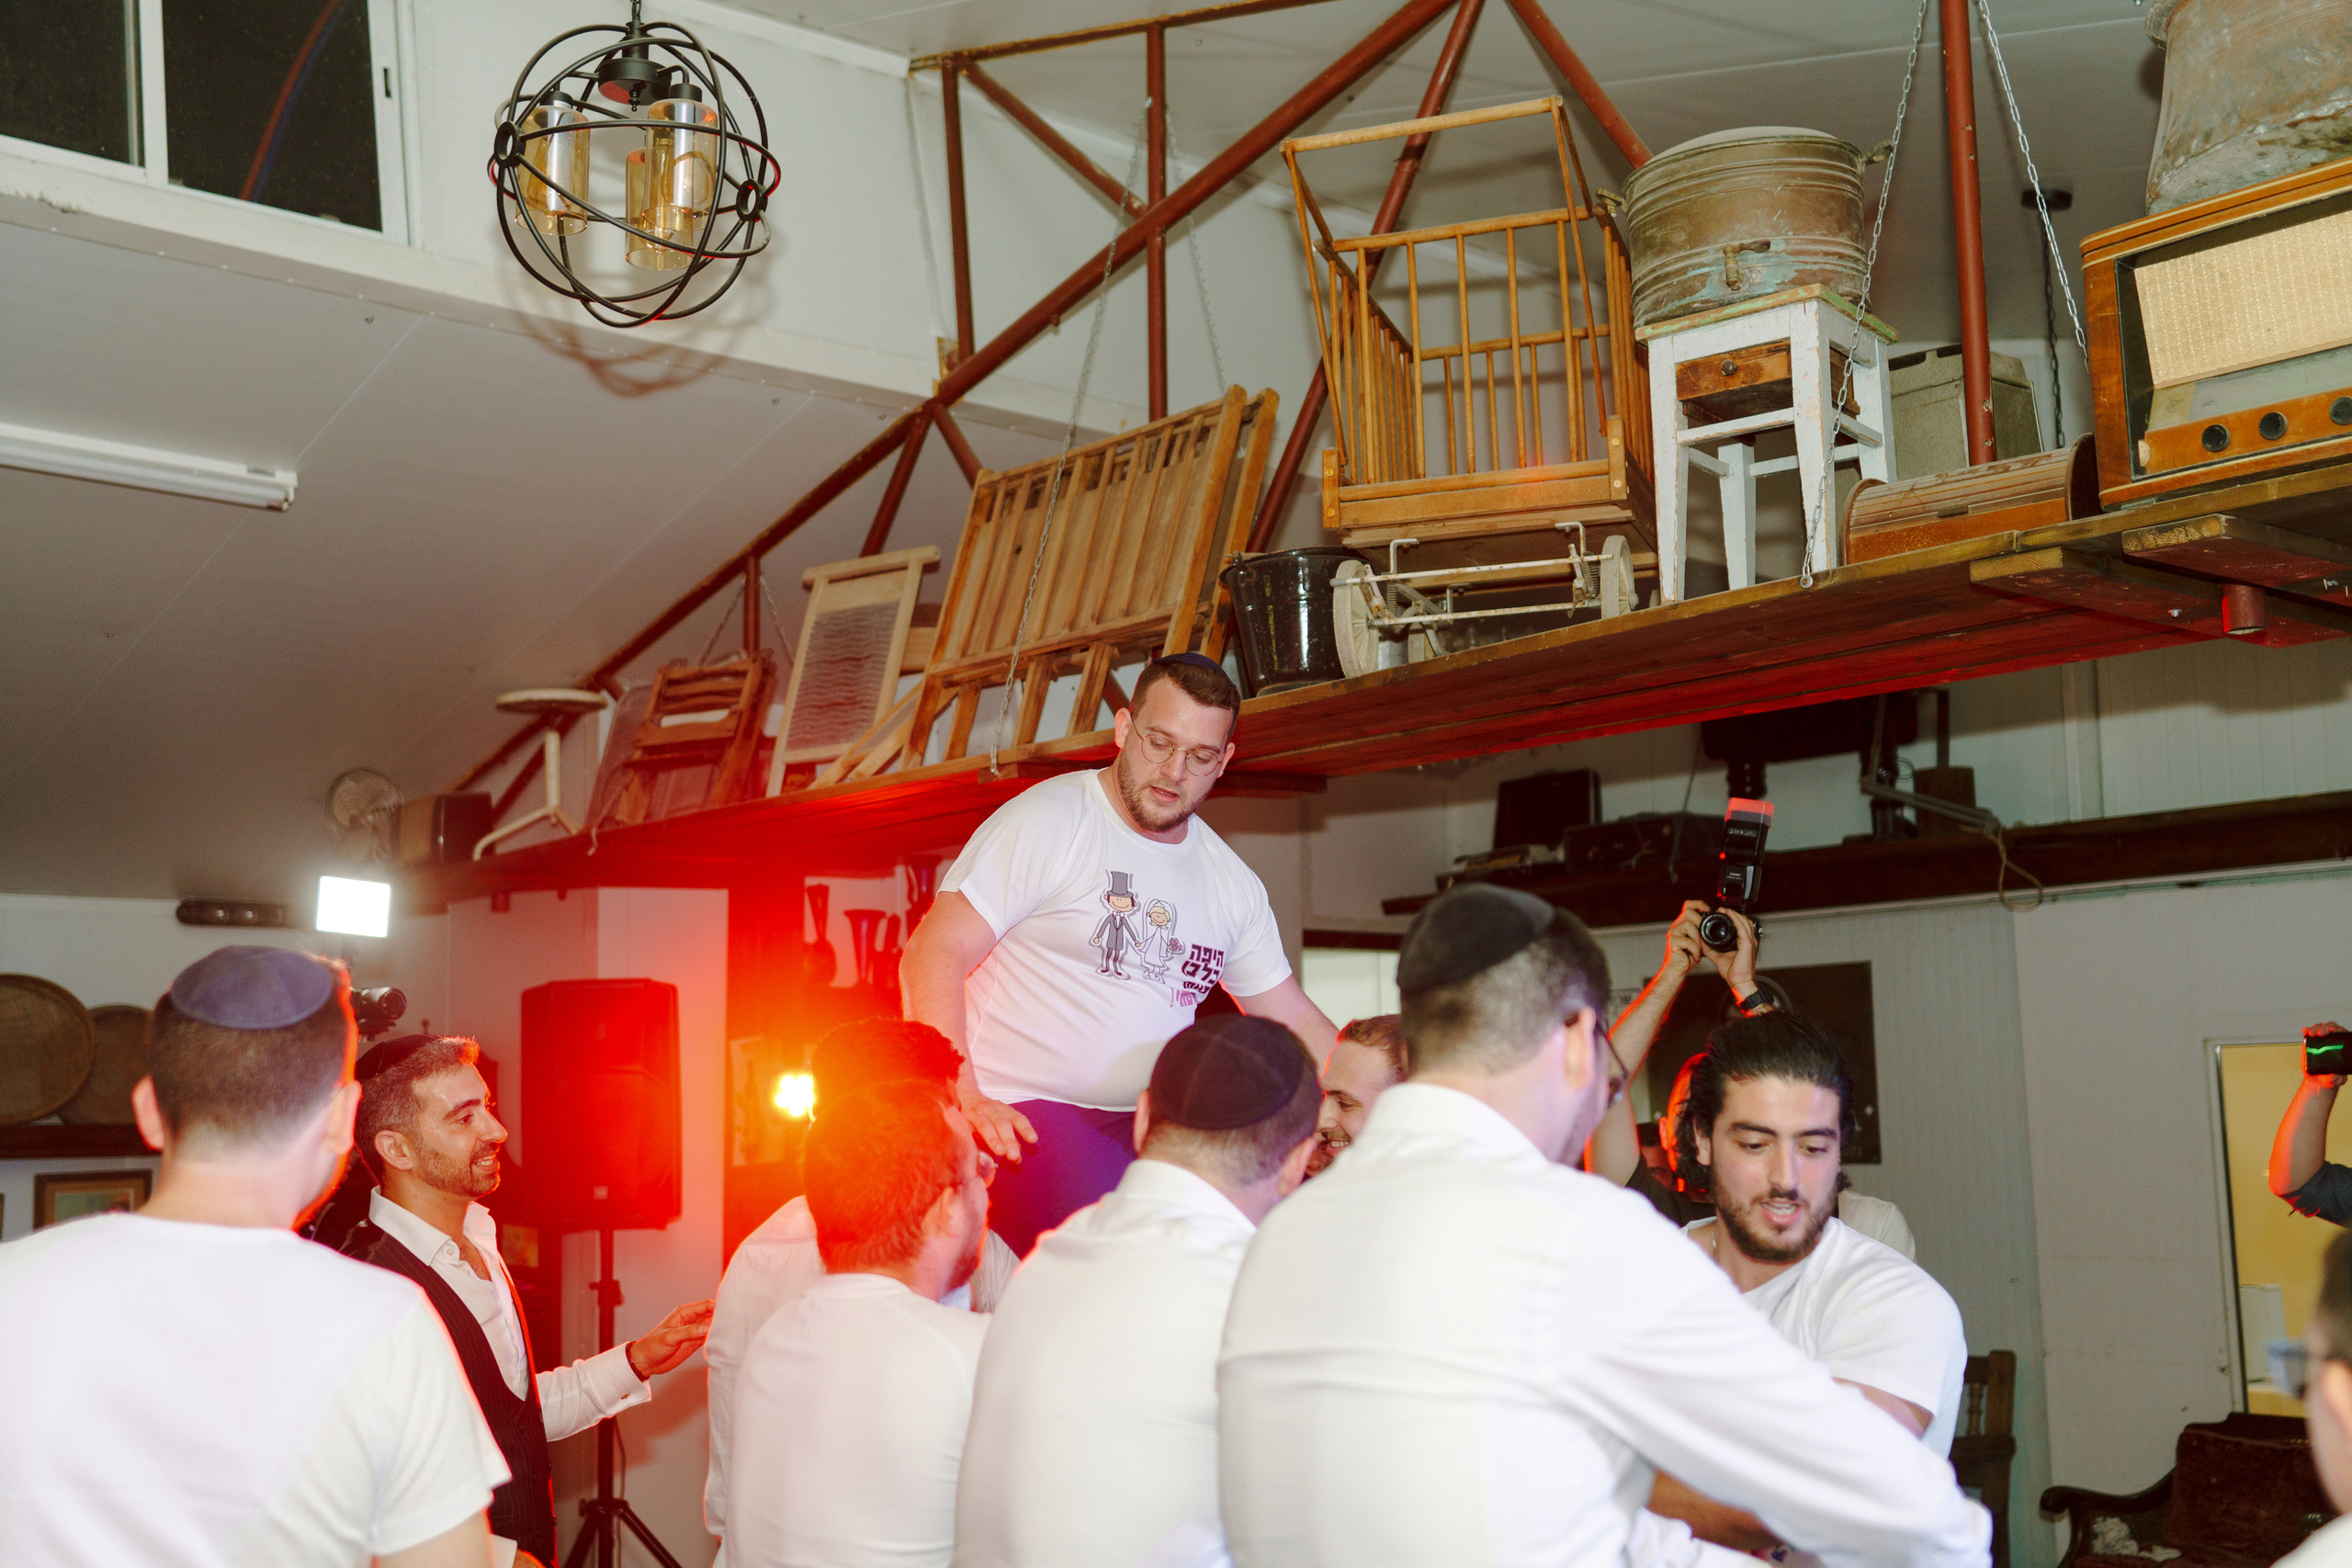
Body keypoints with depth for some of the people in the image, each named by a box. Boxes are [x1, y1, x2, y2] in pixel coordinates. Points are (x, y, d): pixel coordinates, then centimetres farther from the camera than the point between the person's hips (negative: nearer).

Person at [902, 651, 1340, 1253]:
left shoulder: (1233, 884, 14)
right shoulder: (1045, 822, -5)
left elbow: (1295, 1022, 21)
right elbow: (932, 956, -11)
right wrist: (965, 1101, -23)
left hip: (1151, 1127, 7)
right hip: (1022, 1115, -6)